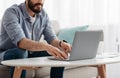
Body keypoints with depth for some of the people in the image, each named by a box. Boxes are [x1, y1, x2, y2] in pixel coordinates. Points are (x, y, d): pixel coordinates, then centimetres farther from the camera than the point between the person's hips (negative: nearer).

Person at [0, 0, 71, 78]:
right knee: (20, 53, -38)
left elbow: (51, 38, -6)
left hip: (30, 53, 6)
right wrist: (45, 46, -52)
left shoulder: (43, 14, -4)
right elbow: (20, 42, -37)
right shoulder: (12, 12, -23)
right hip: (8, 54, -5)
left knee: (59, 55, -13)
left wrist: (61, 44, -30)